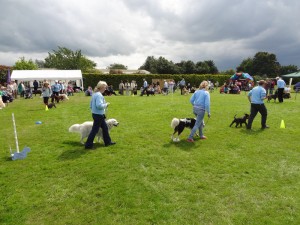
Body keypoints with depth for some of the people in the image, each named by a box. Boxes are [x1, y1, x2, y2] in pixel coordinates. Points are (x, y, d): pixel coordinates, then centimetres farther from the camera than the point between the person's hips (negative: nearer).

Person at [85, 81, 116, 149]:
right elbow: (99, 105, -29)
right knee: (95, 130, -1)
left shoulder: (94, 94, 11)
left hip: (95, 114, 10)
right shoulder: (99, 95, -19)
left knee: (105, 127, 18)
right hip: (98, 115, -10)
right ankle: (88, 145, 10)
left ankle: (108, 142, 30)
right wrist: (106, 104, -14)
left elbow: (91, 105, 16)